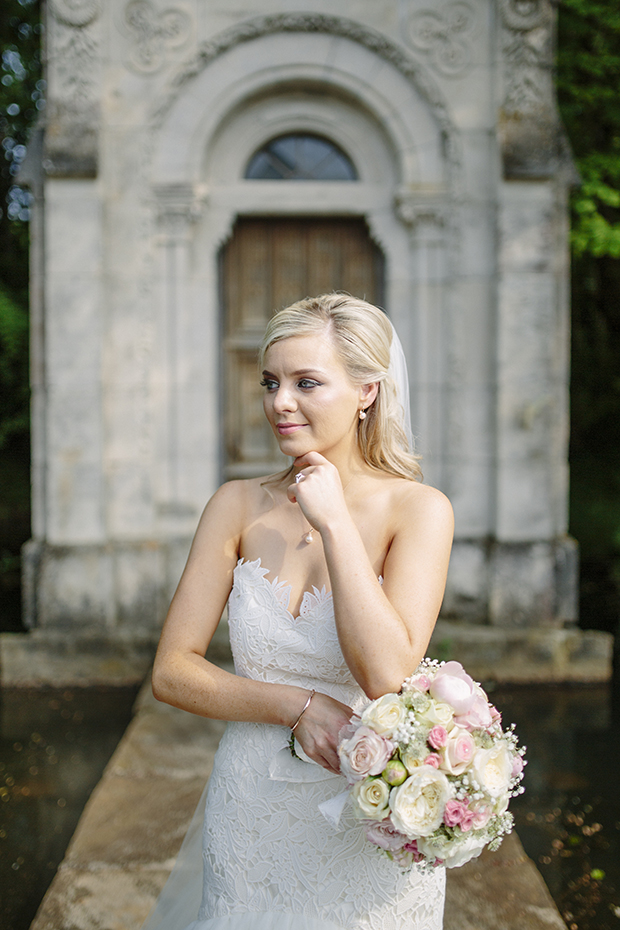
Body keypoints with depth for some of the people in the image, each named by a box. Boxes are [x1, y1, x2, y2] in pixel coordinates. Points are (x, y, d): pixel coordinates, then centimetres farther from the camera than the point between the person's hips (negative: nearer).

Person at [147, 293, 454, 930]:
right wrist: (298, 706, -17)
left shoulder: (418, 509, -13)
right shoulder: (238, 506, -5)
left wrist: (334, 522, -22)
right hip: (250, 822, 2)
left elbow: (387, 674, -25)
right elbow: (172, 671, -5)